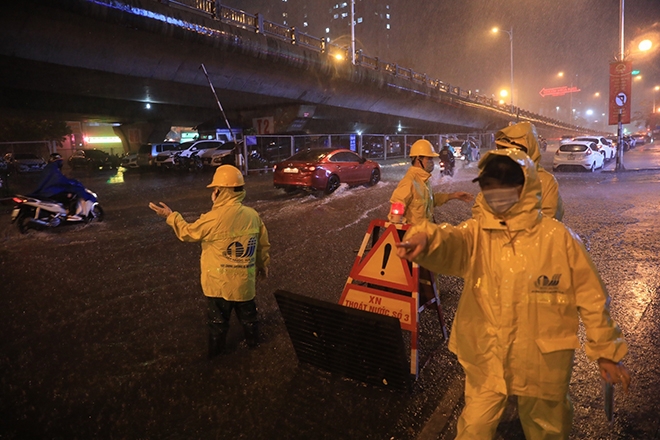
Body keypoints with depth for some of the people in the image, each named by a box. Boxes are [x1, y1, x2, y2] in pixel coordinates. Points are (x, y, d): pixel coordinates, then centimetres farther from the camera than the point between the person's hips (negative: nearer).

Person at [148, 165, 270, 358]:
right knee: (247, 313, 24)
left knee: (218, 319, 15)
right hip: (245, 279, 4)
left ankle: (216, 351, 33)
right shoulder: (253, 215, -7)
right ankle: (253, 341, 43)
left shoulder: (214, 218, -24)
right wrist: (263, 264, 21)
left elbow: (188, 232, -8)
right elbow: (263, 245, 4)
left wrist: (171, 216, 7)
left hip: (220, 282, -4)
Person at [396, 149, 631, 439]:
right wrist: (425, 238, -53)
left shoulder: (559, 238, -10)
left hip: (542, 364, 0)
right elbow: (449, 244, -31)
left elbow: (591, 297, -2)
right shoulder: (475, 234, -7)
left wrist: (606, 351, 3)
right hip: (485, 363, 1)